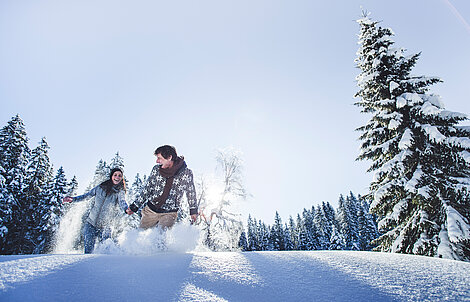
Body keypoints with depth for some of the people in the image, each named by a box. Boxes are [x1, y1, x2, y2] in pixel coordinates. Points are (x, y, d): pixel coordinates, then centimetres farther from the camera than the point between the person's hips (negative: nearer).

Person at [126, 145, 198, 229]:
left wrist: (193, 211, 11)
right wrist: (135, 206, 8)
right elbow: (147, 188, 8)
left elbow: (191, 193, 3)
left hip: (169, 213, -3)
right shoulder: (156, 169, -4)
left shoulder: (186, 173, -13)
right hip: (150, 209, 3)